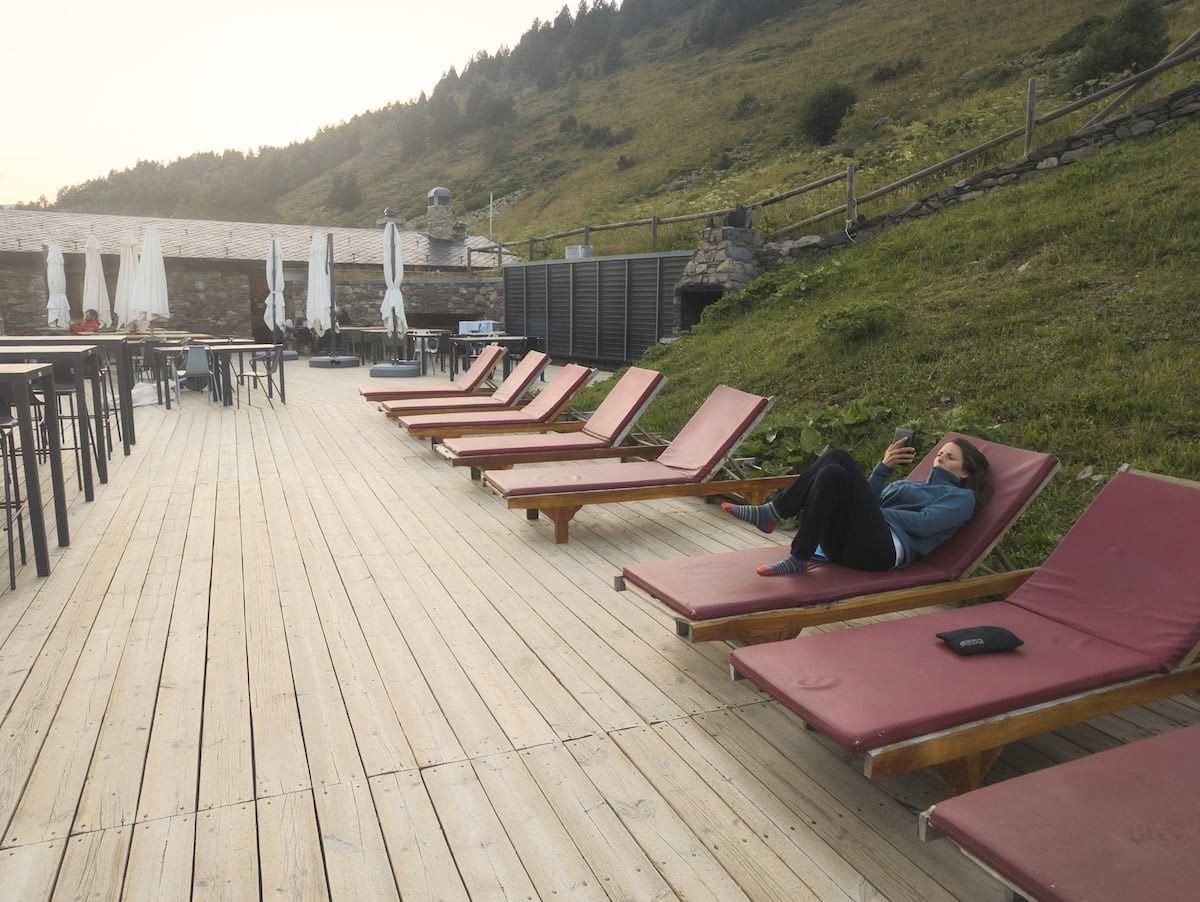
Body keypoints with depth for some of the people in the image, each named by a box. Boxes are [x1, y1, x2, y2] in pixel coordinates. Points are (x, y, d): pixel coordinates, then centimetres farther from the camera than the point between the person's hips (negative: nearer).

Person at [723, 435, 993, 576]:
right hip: (846, 544, 6)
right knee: (837, 458, -12)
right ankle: (769, 514, -23)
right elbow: (867, 498, 20)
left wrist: (876, 512, -5)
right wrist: (884, 467, 8)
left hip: (884, 549, -6)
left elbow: (923, 523, -2)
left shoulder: (962, 497, 18)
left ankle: (798, 559, -28)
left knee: (835, 474, -26)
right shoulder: (908, 484, 38)